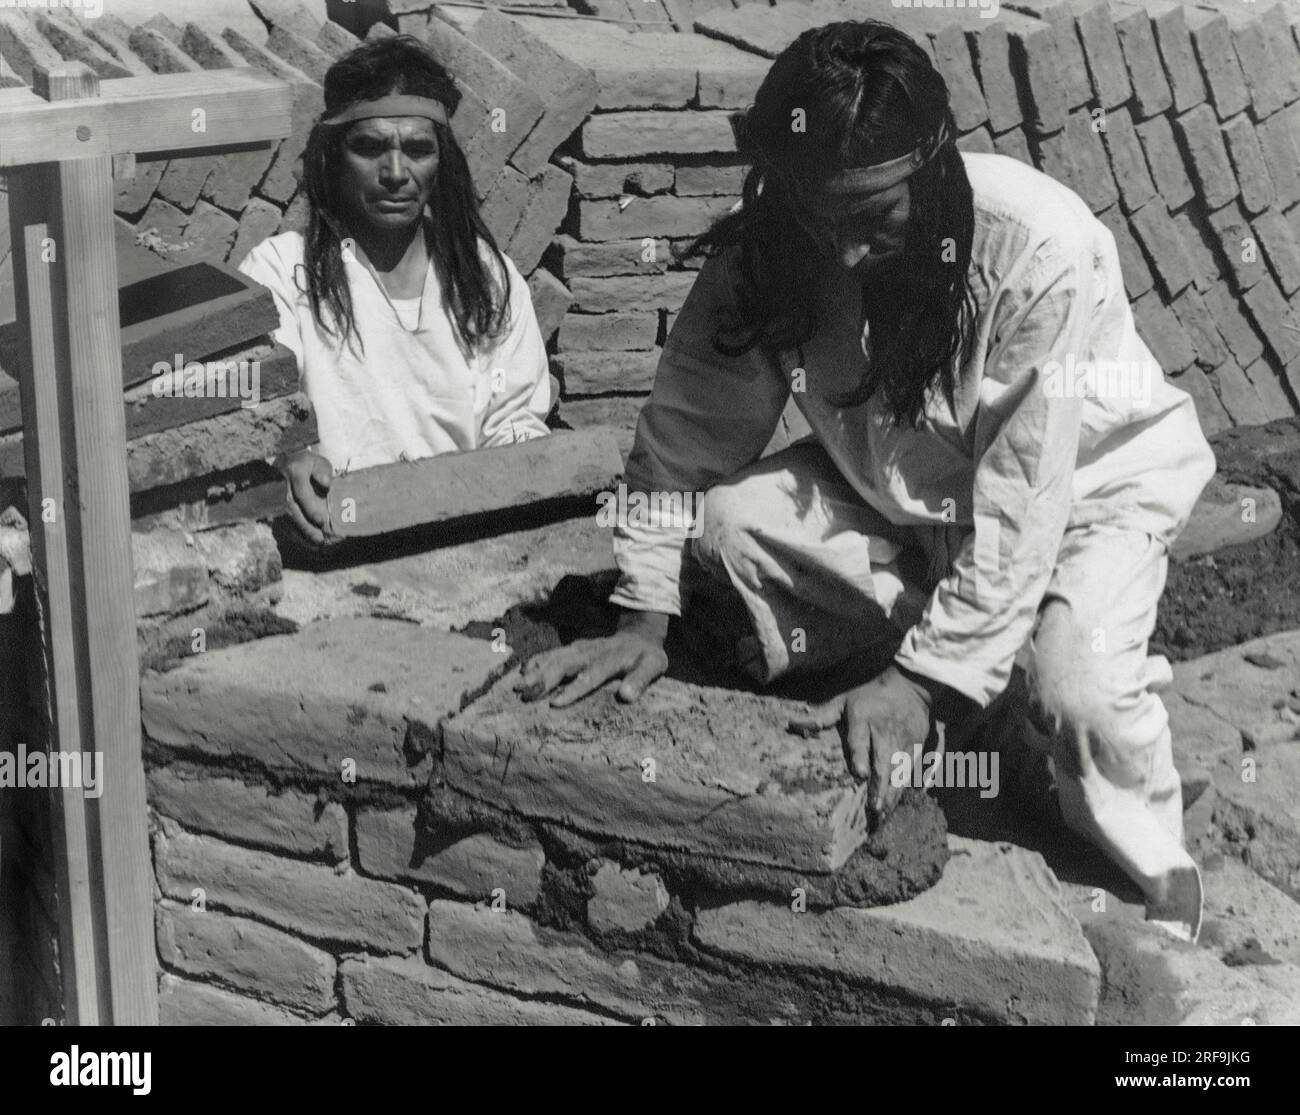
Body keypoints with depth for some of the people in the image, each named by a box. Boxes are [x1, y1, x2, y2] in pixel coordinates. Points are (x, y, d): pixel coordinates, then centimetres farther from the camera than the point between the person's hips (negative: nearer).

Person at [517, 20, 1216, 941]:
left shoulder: (1043, 250, -36)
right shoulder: (764, 254, -23)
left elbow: (1020, 497, -34)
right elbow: (688, 433, -13)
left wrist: (925, 677, -36)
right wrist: (647, 615, -22)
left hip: (1092, 472, -4)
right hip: (905, 486, 4)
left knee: (1079, 683, -30)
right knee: (727, 526, -20)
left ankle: (1152, 910, 0)